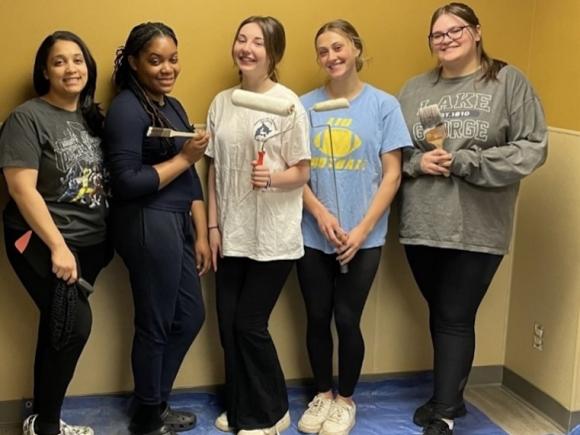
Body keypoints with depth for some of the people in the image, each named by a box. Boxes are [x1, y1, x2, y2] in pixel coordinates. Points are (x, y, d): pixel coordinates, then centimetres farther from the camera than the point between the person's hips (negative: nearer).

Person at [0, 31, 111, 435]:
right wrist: (58, 247, -21)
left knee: (58, 329, 12)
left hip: (90, 242, 6)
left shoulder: (92, 117, 9)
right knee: (75, 325, -12)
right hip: (42, 243, -6)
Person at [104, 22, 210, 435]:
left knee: (190, 316, 17)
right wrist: (184, 158, -15)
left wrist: (201, 234, 11)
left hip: (177, 222, 9)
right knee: (155, 324, 4)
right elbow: (126, 183, -20)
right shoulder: (126, 109, -13)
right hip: (147, 225, -9)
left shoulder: (174, 106, 13)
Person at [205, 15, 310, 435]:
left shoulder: (288, 103, -8)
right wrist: (213, 225, 5)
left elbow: (302, 173, -7)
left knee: (250, 325, -1)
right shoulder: (222, 102, 6)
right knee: (228, 325, 9)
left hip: (273, 237, -5)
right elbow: (215, 169, 9)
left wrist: (271, 177, -27)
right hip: (232, 234, 5)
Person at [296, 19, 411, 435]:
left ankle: (345, 400, 27)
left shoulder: (384, 105, -3)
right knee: (317, 318, 11)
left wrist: (362, 230, -11)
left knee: (347, 320, 5)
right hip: (312, 235, 2)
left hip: (363, 238, -2)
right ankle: (322, 395, 31)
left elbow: (392, 174, -4)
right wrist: (321, 215, -12)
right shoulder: (306, 105, 1)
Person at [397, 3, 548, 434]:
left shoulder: (509, 82, -2)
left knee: (456, 319, 2)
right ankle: (449, 395, 35)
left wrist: (463, 162, -15)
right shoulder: (415, 89, 8)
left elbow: (532, 149, -9)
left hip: (476, 228, -4)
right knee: (440, 315, 16)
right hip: (422, 226, 4)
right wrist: (418, 161, -13)